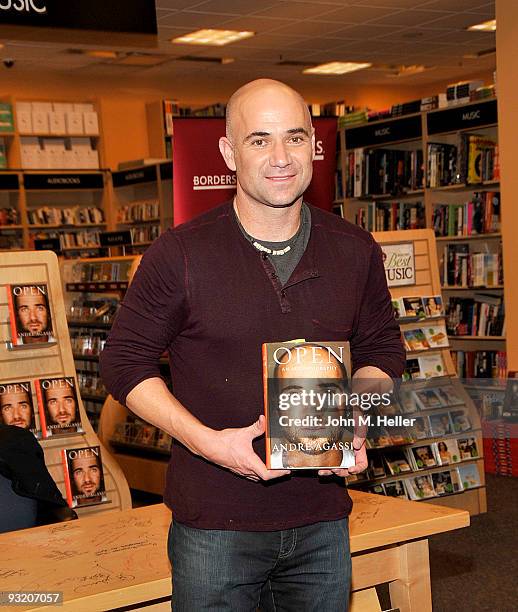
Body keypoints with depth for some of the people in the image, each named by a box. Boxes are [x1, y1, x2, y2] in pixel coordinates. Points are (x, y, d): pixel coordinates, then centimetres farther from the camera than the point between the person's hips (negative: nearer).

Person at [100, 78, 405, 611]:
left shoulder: (355, 251, 1)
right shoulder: (179, 254, -10)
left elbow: (382, 350, 15)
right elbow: (125, 363, -4)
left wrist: (359, 426, -5)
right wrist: (208, 442, -16)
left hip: (322, 522, 3)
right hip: (215, 525, -3)